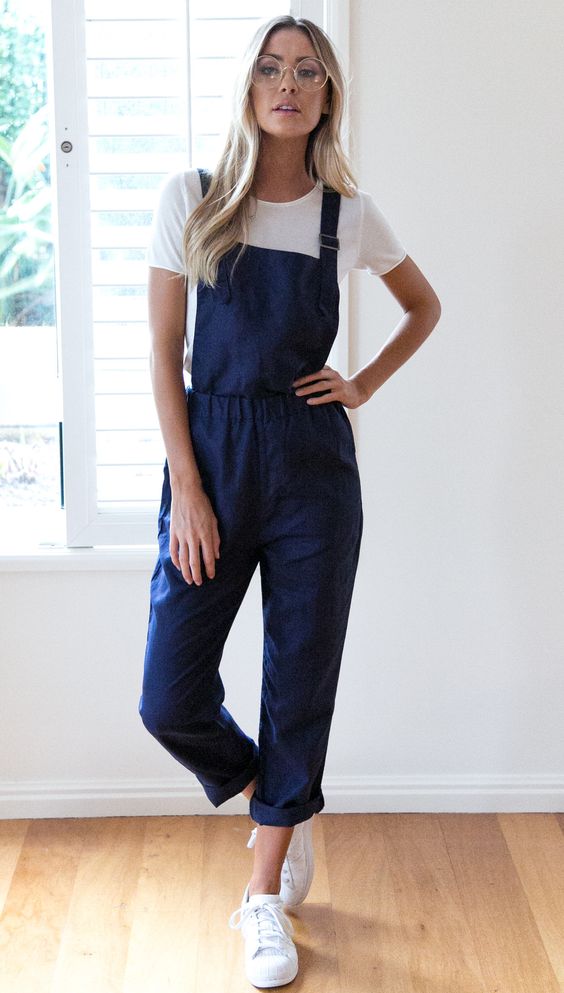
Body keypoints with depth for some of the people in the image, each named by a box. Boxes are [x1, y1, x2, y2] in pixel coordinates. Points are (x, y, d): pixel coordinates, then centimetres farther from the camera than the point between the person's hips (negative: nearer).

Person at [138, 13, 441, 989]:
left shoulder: (348, 214, 3)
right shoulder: (191, 198, -1)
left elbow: (425, 306, 21)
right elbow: (164, 353, -3)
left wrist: (367, 383, 5)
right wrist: (187, 489, -9)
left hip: (314, 463, 1)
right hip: (211, 452, 0)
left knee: (300, 681, 5)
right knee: (170, 697, -1)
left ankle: (266, 895, 23)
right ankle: (283, 806, 30)